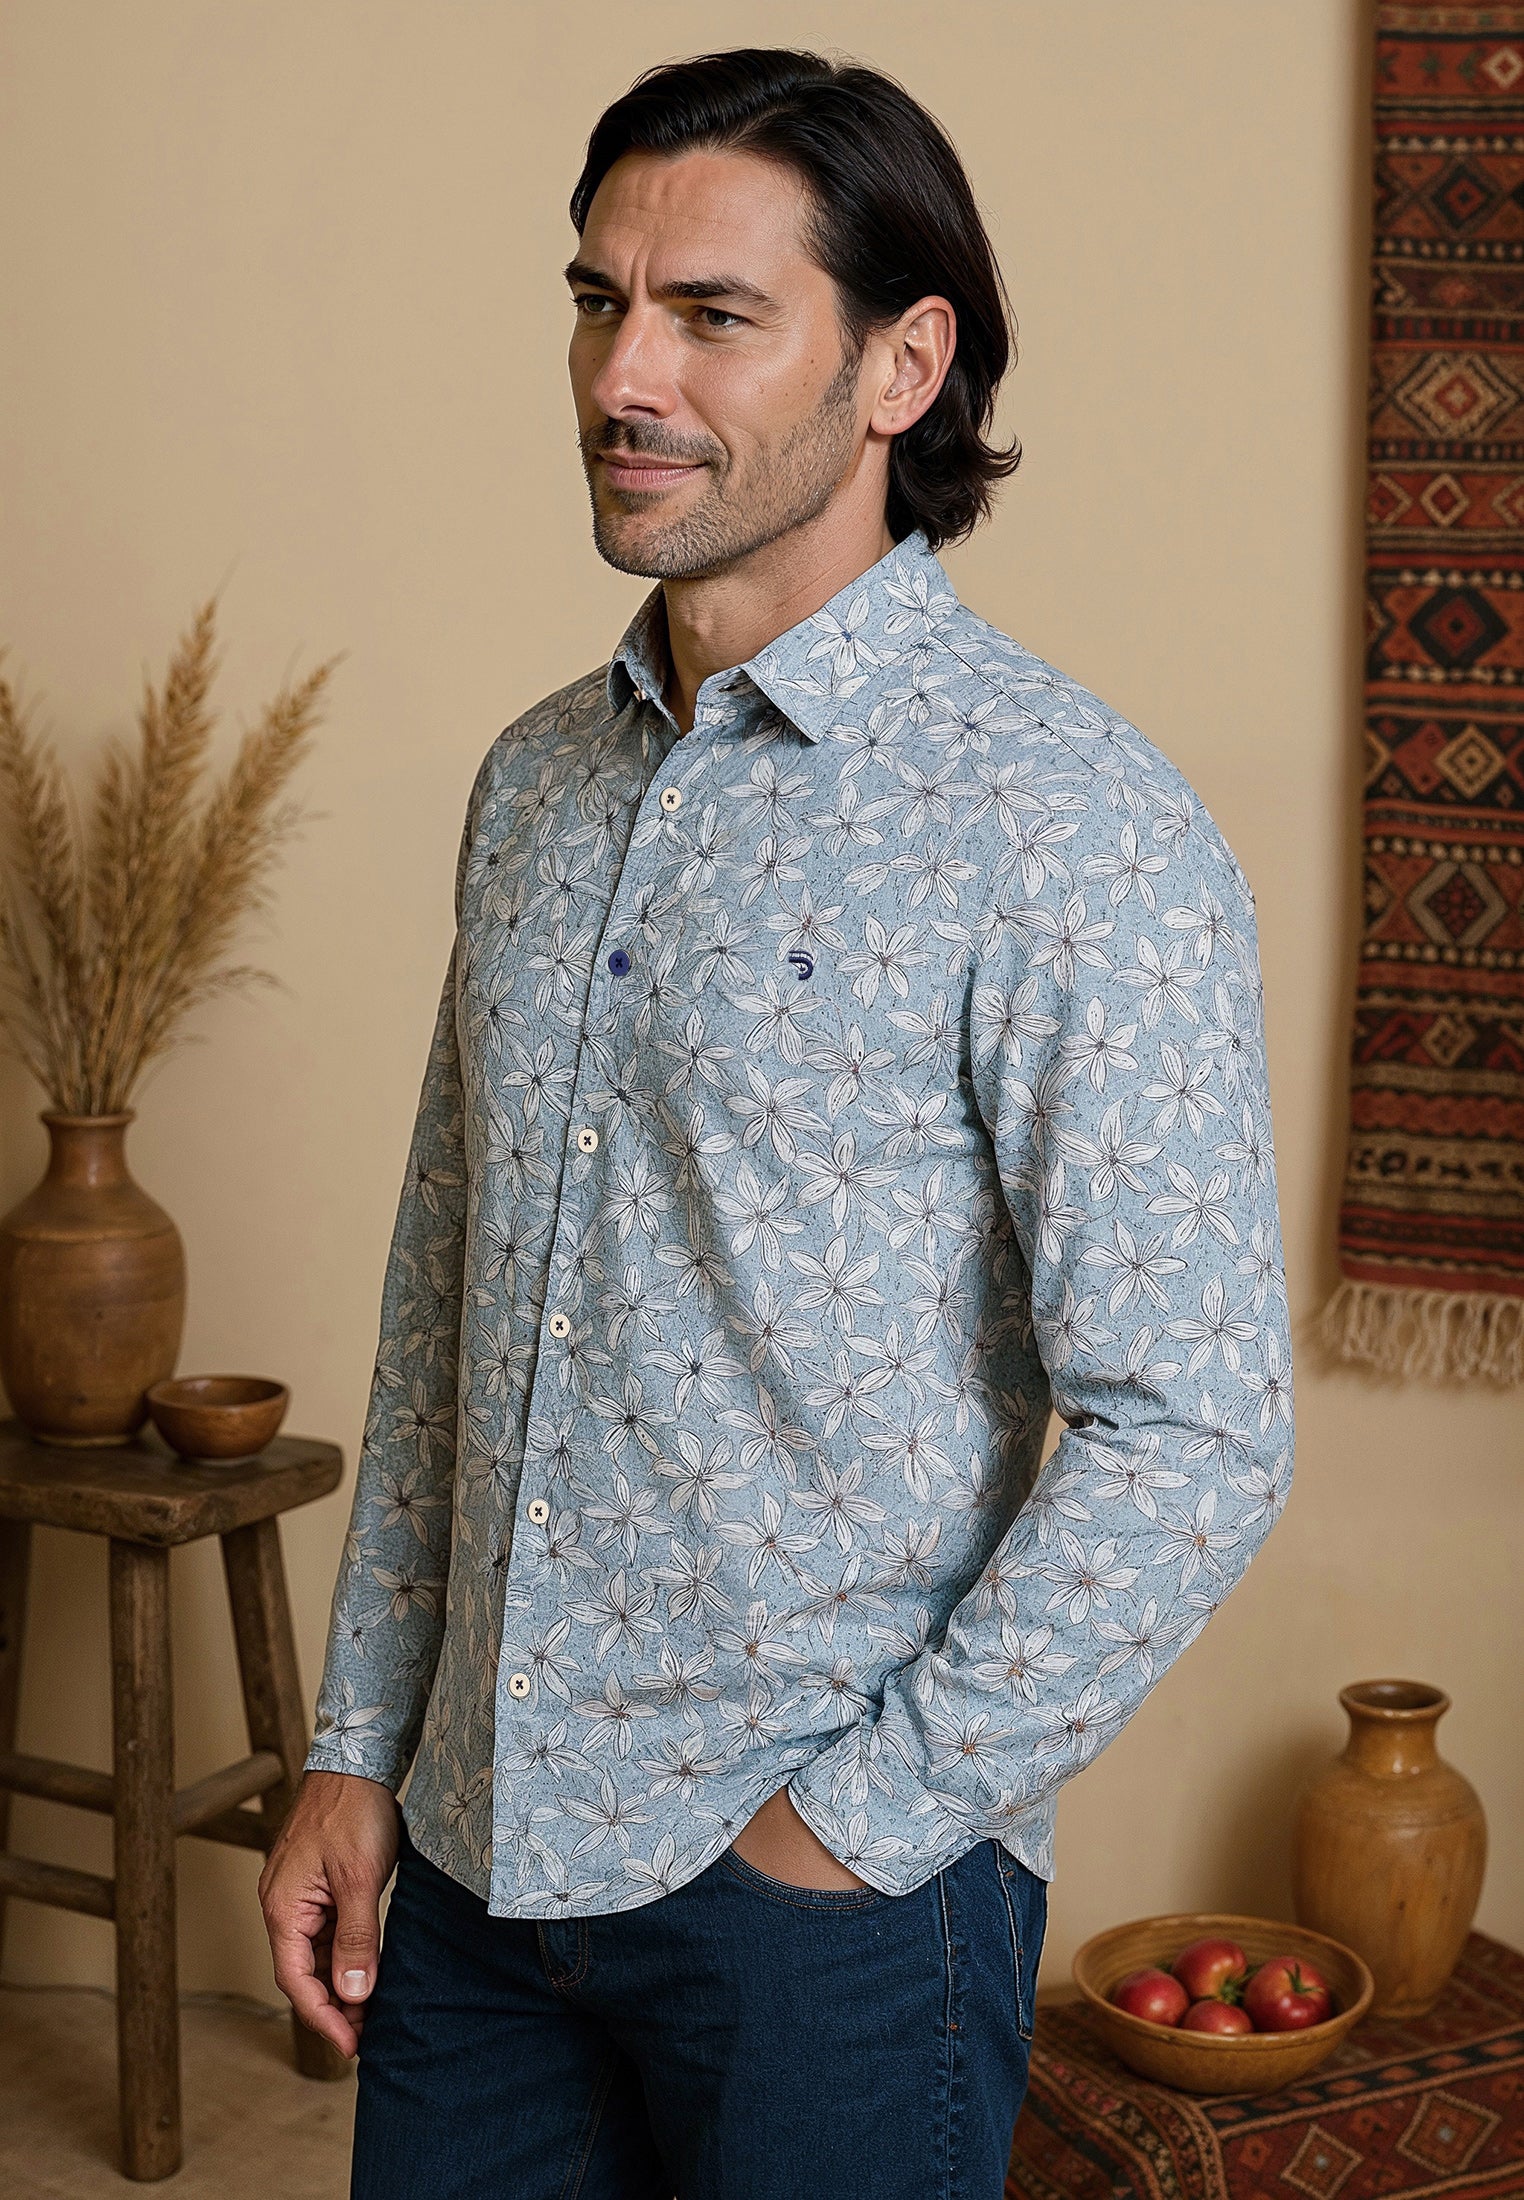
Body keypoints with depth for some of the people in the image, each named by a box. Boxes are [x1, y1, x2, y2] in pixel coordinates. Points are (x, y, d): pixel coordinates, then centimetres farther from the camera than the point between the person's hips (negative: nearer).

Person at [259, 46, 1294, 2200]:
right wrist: (360, 1748, 10)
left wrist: (857, 1821, -14)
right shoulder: (534, 783, 7)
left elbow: (1194, 1435, -18)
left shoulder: (1069, 827, -15)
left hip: (831, 1890, -6)